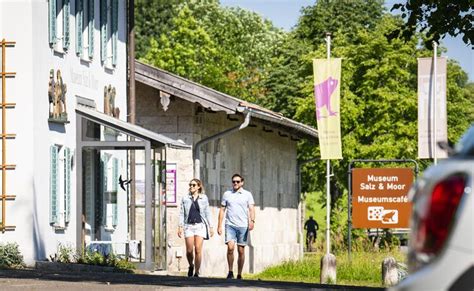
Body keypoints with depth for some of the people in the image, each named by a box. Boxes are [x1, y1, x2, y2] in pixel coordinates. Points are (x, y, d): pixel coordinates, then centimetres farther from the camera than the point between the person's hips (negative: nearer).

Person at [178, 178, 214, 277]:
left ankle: (197, 272, -3)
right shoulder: (185, 199, 9)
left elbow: (207, 213, 10)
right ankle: (191, 266, 26)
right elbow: (182, 213, 8)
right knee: (189, 250, -3)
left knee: (198, 249, -10)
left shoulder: (204, 198, 8)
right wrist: (180, 226, 0)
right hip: (189, 226, 1)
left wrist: (210, 227, 6)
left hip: (200, 225, -1)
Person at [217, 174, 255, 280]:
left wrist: (252, 221, -17)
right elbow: (222, 210, 14)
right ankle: (230, 271, -4)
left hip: (243, 226, 0)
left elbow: (251, 209, 0)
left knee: (241, 251, 2)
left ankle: (239, 274, 10)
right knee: (230, 247, -17)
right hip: (230, 225, 0)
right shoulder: (227, 194, 12)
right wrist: (219, 225, 8)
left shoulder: (247, 194, 8)